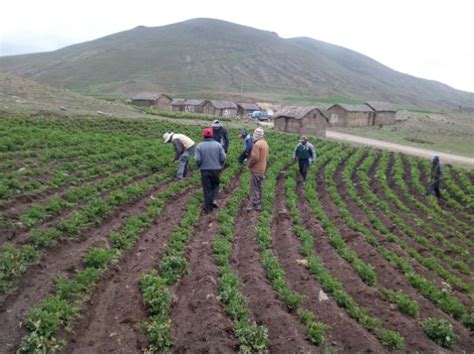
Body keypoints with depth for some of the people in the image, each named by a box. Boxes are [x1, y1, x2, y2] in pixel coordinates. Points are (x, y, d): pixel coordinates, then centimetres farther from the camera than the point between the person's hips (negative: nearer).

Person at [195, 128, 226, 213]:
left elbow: (197, 159, -13)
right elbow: (223, 158, -6)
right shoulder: (218, 145, -5)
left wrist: (200, 167, 7)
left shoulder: (200, 145, -8)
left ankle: (208, 208, 14)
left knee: (207, 189, 8)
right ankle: (214, 200, 4)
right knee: (215, 185, 23)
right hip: (216, 169, 1)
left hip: (205, 170, -1)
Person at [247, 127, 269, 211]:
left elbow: (255, 158, -25)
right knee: (260, 187, 14)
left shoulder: (257, 144, -20)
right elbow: (267, 157, 15)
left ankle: (254, 205, -1)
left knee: (254, 188, -4)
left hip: (256, 170, -9)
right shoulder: (265, 143, 10)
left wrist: (249, 164, -11)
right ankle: (259, 204, 21)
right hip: (262, 169, 9)